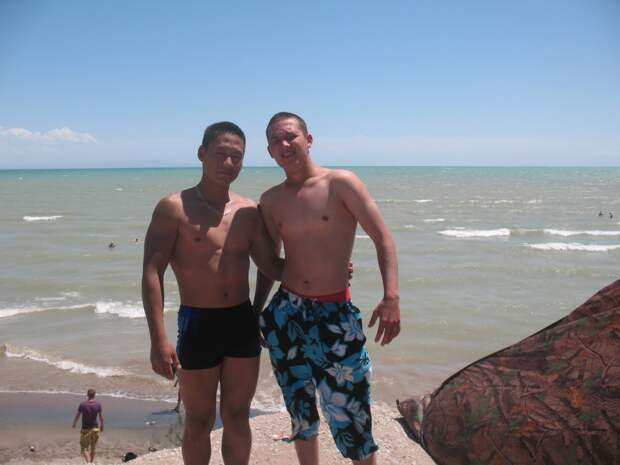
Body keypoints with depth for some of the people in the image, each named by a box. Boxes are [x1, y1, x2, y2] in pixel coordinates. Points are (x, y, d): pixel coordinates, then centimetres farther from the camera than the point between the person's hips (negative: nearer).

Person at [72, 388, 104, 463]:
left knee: (84, 448, 1)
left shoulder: (82, 404, -10)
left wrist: (74, 424, 19)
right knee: (93, 448, 20)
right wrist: (102, 427, 13)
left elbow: (77, 416, 0)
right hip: (95, 428, 2)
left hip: (85, 429, -2)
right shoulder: (98, 404, -7)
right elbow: (101, 417, -2)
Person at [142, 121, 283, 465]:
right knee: (199, 422, 10)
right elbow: (152, 273, -11)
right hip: (197, 324, -4)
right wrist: (158, 339, -17)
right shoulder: (174, 208, -8)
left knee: (237, 416, 15)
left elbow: (272, 267, 10)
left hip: (243, 323, 4)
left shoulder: (248, 211, 5)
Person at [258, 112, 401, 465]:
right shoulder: (271, 201, 7)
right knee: (300, 412, 16)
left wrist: (391, 297, -21)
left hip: (336, 314, -4)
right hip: (285, 313, 4)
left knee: (349, 411, -1)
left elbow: (384, 239, -9)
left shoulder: (341, 183, -6)